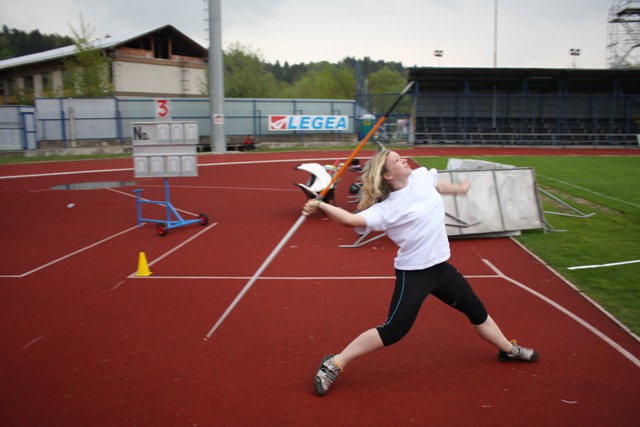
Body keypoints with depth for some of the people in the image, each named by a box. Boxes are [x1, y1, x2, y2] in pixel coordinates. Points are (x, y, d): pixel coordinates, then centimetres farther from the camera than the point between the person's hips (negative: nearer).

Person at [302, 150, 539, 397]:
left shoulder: (421, 176, -2)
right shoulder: (386, 209, -21)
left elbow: (439, 186, 20)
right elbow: (352, 220, -33)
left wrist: (460, 189, 38)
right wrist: (321, 206, -46)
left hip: (440, 266, 7)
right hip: (413, 273, -7)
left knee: (476, 311, 24)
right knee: (394, 331, -15)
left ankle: (509, 349, 50)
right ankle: (334, 365, -5)